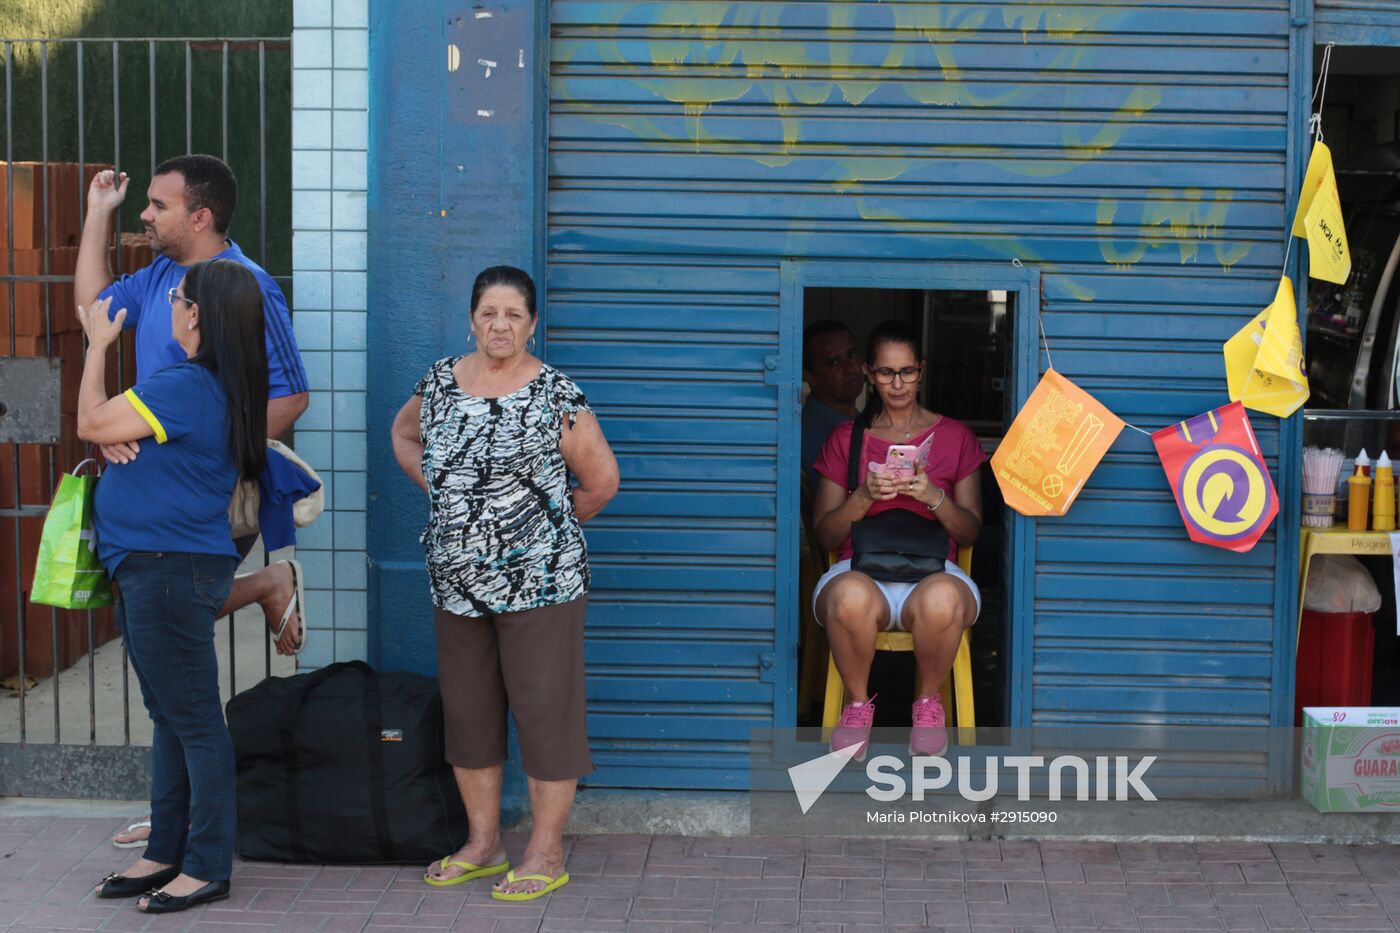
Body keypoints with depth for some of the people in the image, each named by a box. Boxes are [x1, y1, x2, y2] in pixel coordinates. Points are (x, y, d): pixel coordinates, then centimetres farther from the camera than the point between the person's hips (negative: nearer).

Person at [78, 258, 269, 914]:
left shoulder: (185, 387, -21)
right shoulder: (224, 388, 10)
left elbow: (90, 424, -14)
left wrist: (98, 345, -2)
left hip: (169, 571, -11)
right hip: (158, 569, 11)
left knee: (193, 719, -3)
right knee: (170, 714, 17)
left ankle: (207, 867, 5)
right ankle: (167, 852, 27)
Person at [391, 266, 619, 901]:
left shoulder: (556, 395, -8)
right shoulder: (439, 382, 6)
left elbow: (601, 481, -4)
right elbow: (404, 434, 24)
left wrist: (548, 527, 5)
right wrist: (440, 493, 12)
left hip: (538, 582, -5)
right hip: (457, 583, 5)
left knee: (544, 710, 0)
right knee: (467, 710, 13)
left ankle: (547, 853, 10)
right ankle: (483, 843, 27)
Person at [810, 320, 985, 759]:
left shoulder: (956, 437, 12)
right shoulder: (845, 439, 13)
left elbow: (970, 532, 7)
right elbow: (826, 535, 7)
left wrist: (934, 497, -13)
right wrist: (865, 496, -12)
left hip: (932, 571, 0)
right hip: (861, 569, 0)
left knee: (941, 600, -40)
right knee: (850, 596, -40)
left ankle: (928, 700, -9)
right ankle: (858, 703, -11)